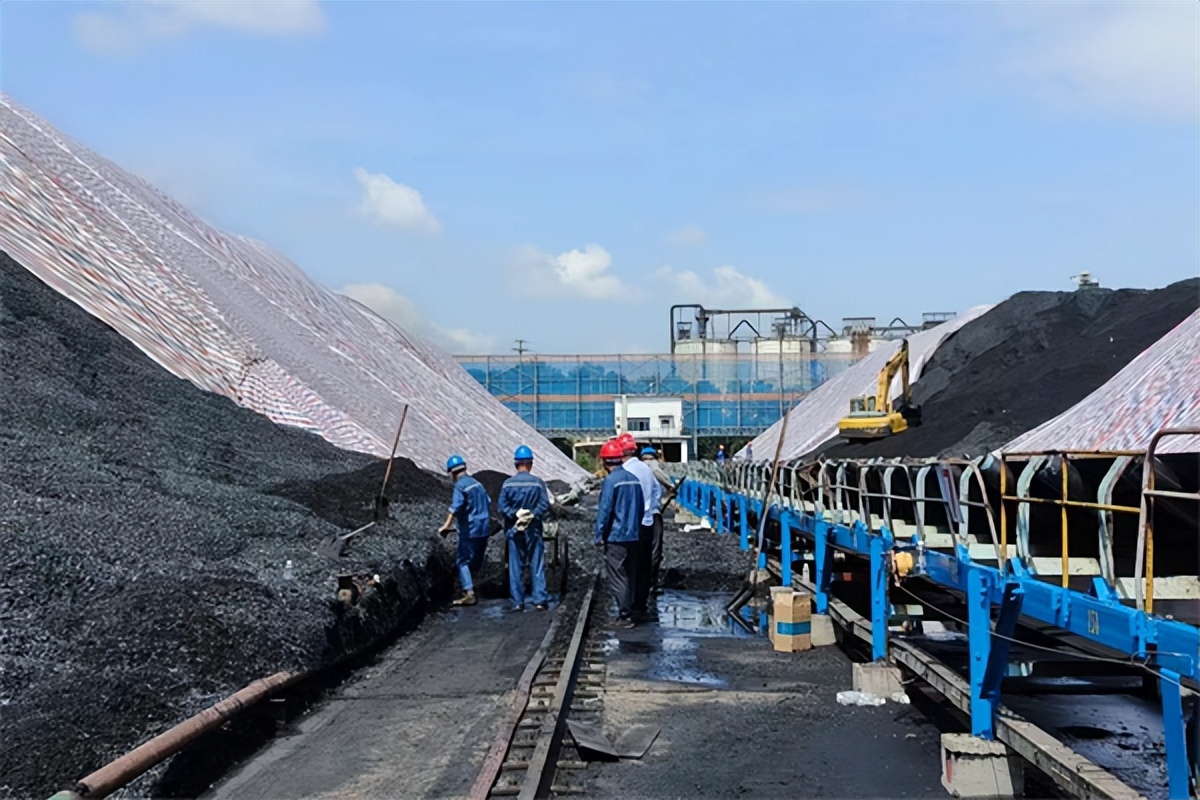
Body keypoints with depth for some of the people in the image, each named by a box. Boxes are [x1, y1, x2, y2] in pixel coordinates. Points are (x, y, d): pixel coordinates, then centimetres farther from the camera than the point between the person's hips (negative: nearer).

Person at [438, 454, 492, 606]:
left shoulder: (460, 486, -11)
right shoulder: (477, 483, 13)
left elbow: (455, 508, -25)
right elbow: (488, 503, 20)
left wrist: (446, 525, -29)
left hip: (470, 530, -8)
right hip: (484, 528, 8)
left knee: (463, 561, -4)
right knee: (477, 561, 16)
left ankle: (469, 593, -14)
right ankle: (470, 586, 26)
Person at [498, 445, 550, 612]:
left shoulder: (508, 484, -3)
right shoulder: (538, 482, -5)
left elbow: (502, 505, -9)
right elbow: (545, 504, -12)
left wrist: (515, 515, -10)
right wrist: (532, 515, -11)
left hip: (514, 530, 1)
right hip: (533, 529, -1)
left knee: (515, 567, 7)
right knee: (537, 566, 5)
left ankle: (518, 602, 7)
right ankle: (540, 599, 0)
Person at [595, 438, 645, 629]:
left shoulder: (611, 480, -14)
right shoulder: (633, 479, 8)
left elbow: (604, 510, -15)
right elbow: (641, 508, 15)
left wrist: (599, 536, -8)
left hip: (616, 537, -8)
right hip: (633, 536, 8)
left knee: (616, 578, -3)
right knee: (630, 576, 13)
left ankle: (625, 615, -6)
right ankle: (628, 611, 18)